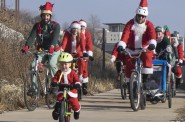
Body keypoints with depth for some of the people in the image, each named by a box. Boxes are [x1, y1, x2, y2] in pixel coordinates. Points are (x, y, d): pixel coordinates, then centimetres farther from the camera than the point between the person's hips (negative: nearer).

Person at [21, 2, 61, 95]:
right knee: (33, 65, -17)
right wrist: (26, 46, -38)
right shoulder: (37, 26, -3)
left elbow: (55, 37, -28)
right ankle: (34, 87, -10)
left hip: (54, 50, -3)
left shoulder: (55, 25, -11)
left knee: (52, 64, -30)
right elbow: (32, 37, -18)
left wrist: (52, 46, -49)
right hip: (42, 51, 3)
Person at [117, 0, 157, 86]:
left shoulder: (149, 25, -6)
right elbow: (125, 35, -20)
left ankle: (147, 76, -27)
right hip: (132, 50, 2)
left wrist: (152, 44, -45)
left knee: (147, 57, -33)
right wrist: (121, 45, -37)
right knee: (129, 66, -5)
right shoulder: (130, 24, -6)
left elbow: (152, 35, -24)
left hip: (144, 49, -1)